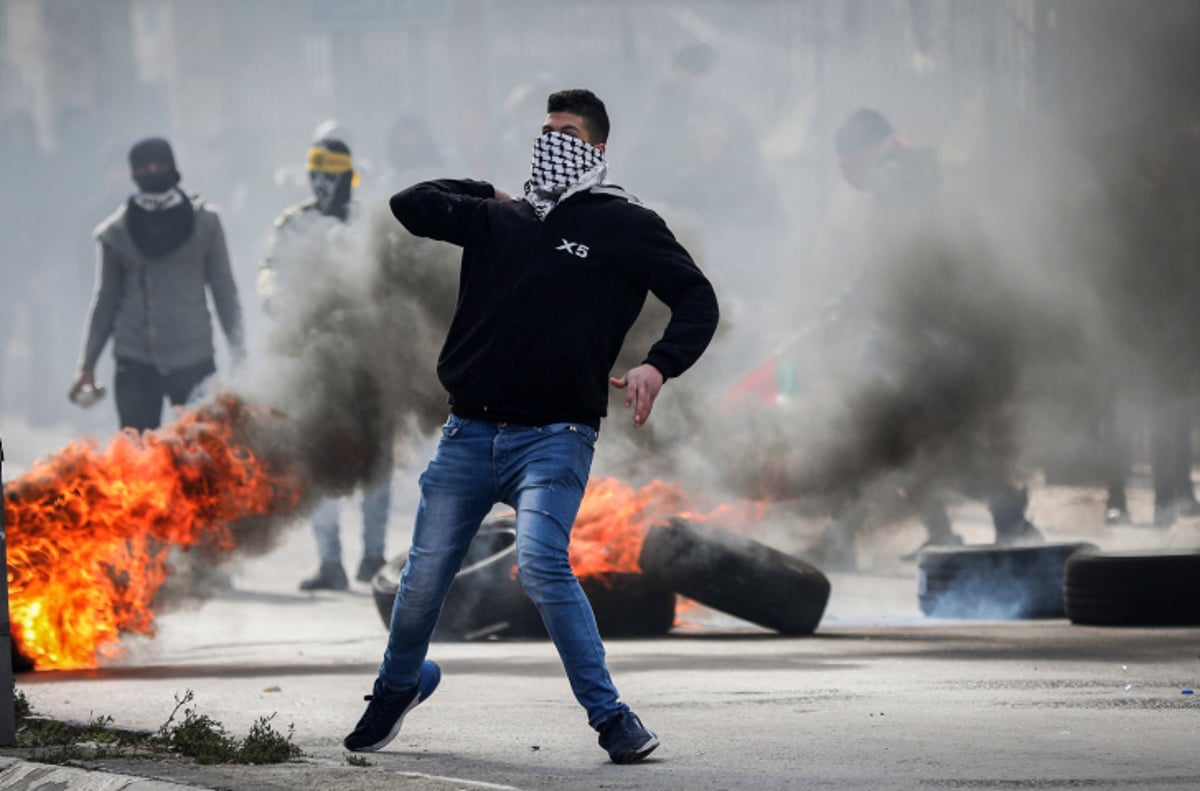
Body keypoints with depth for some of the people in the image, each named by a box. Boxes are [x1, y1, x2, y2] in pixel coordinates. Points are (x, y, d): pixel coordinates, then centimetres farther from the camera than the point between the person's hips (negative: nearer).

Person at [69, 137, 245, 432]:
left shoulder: (204, 221, 5)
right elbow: (105, 300, 12)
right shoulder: (117, 230, 6)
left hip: (194, 359, -1)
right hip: (136, 362, 1)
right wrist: (87, 365, 10)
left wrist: (238, 352, 0)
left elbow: (224, 289, 7)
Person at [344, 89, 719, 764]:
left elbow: (698, 301, 1)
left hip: (555, 435, -4)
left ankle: (611, 715, -15)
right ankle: (398, 686, 34)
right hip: (471, 433, 4)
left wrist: (658, 365, -15)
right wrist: (486, 194, 16)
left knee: (542, 563, -25)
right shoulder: (501, 220, 15)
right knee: (426, 575, 6)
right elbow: (411, 206, 15)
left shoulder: (625, 226, 3)